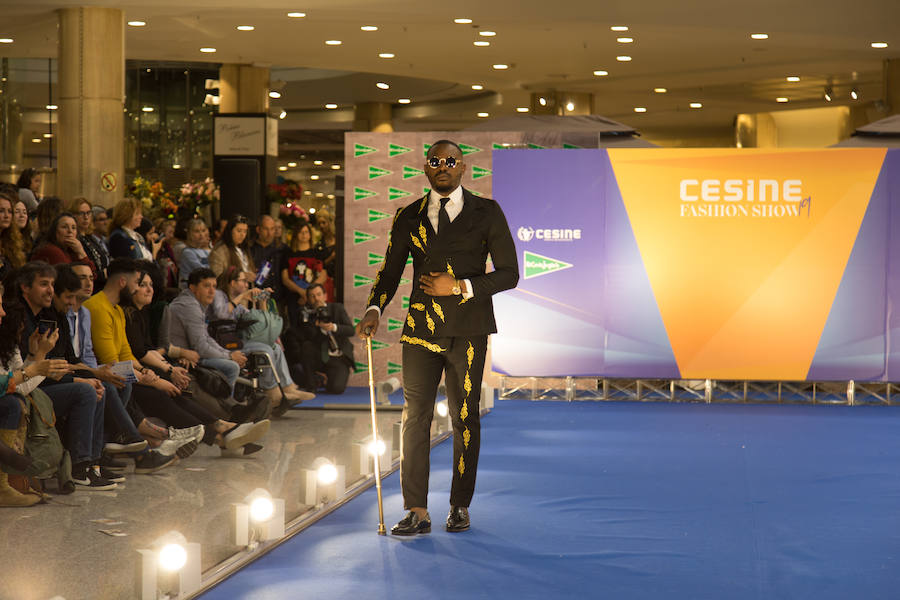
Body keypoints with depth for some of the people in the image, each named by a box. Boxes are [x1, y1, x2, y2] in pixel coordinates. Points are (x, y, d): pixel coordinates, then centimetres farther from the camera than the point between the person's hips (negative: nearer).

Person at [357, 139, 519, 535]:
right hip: (421, 326, 2)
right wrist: (374, 310, -9)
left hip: (467, 330, -2)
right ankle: (417, 512, -2)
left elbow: (508, 274, 1)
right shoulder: (409, 218, 11)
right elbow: (390, 272, 10)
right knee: (415, 415, -4)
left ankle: (460, 507, 15)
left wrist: (461, 287, -11)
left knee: (464, 417, 4)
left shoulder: (486, 213, 4)